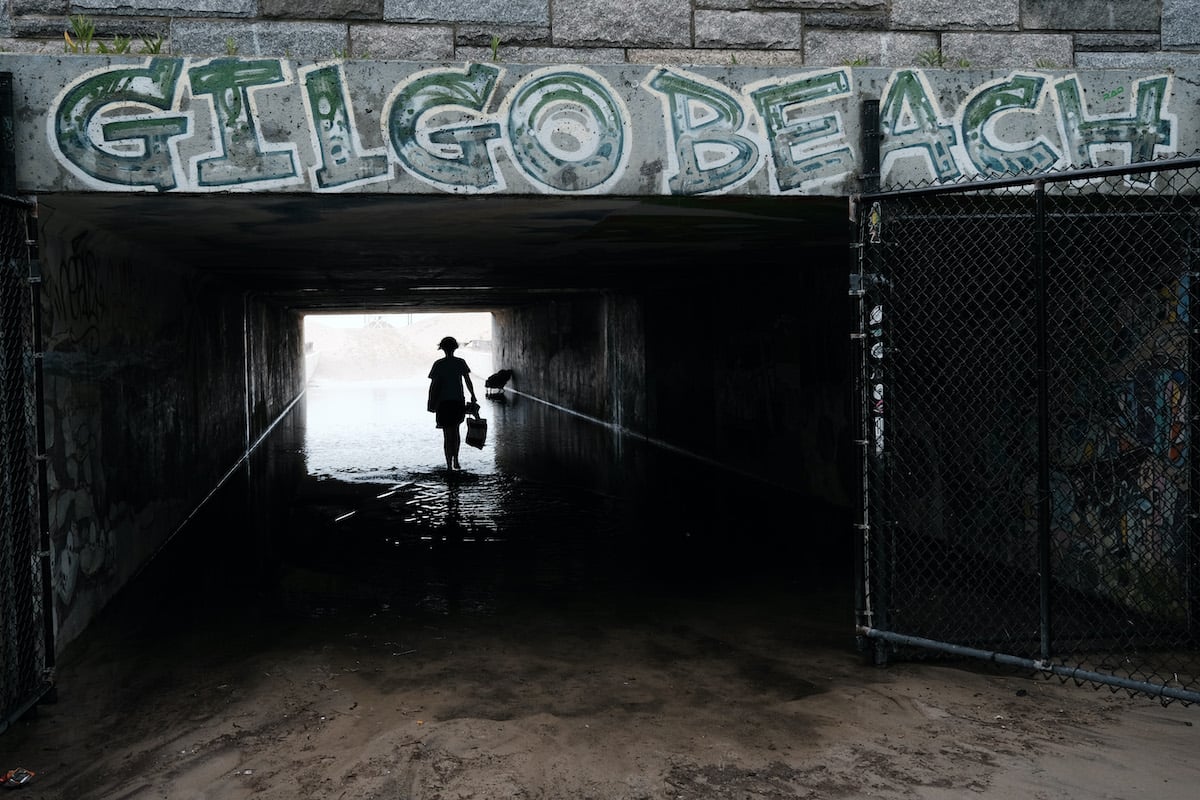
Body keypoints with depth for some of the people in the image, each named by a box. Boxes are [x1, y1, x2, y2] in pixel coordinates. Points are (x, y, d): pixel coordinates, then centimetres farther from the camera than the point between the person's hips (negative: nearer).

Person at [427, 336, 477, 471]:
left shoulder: (438, 364, -7)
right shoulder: (461, 363, 0)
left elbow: (433, 385, -8)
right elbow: (468, 381, 6)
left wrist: (431, 403, 0)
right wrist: (473, 395, 20)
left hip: (443, 403, -2)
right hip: (458, 401, 2)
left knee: (447, 434, 3)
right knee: (455, 431, 21)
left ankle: (449, 465, 1)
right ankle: (455, 460, 17)